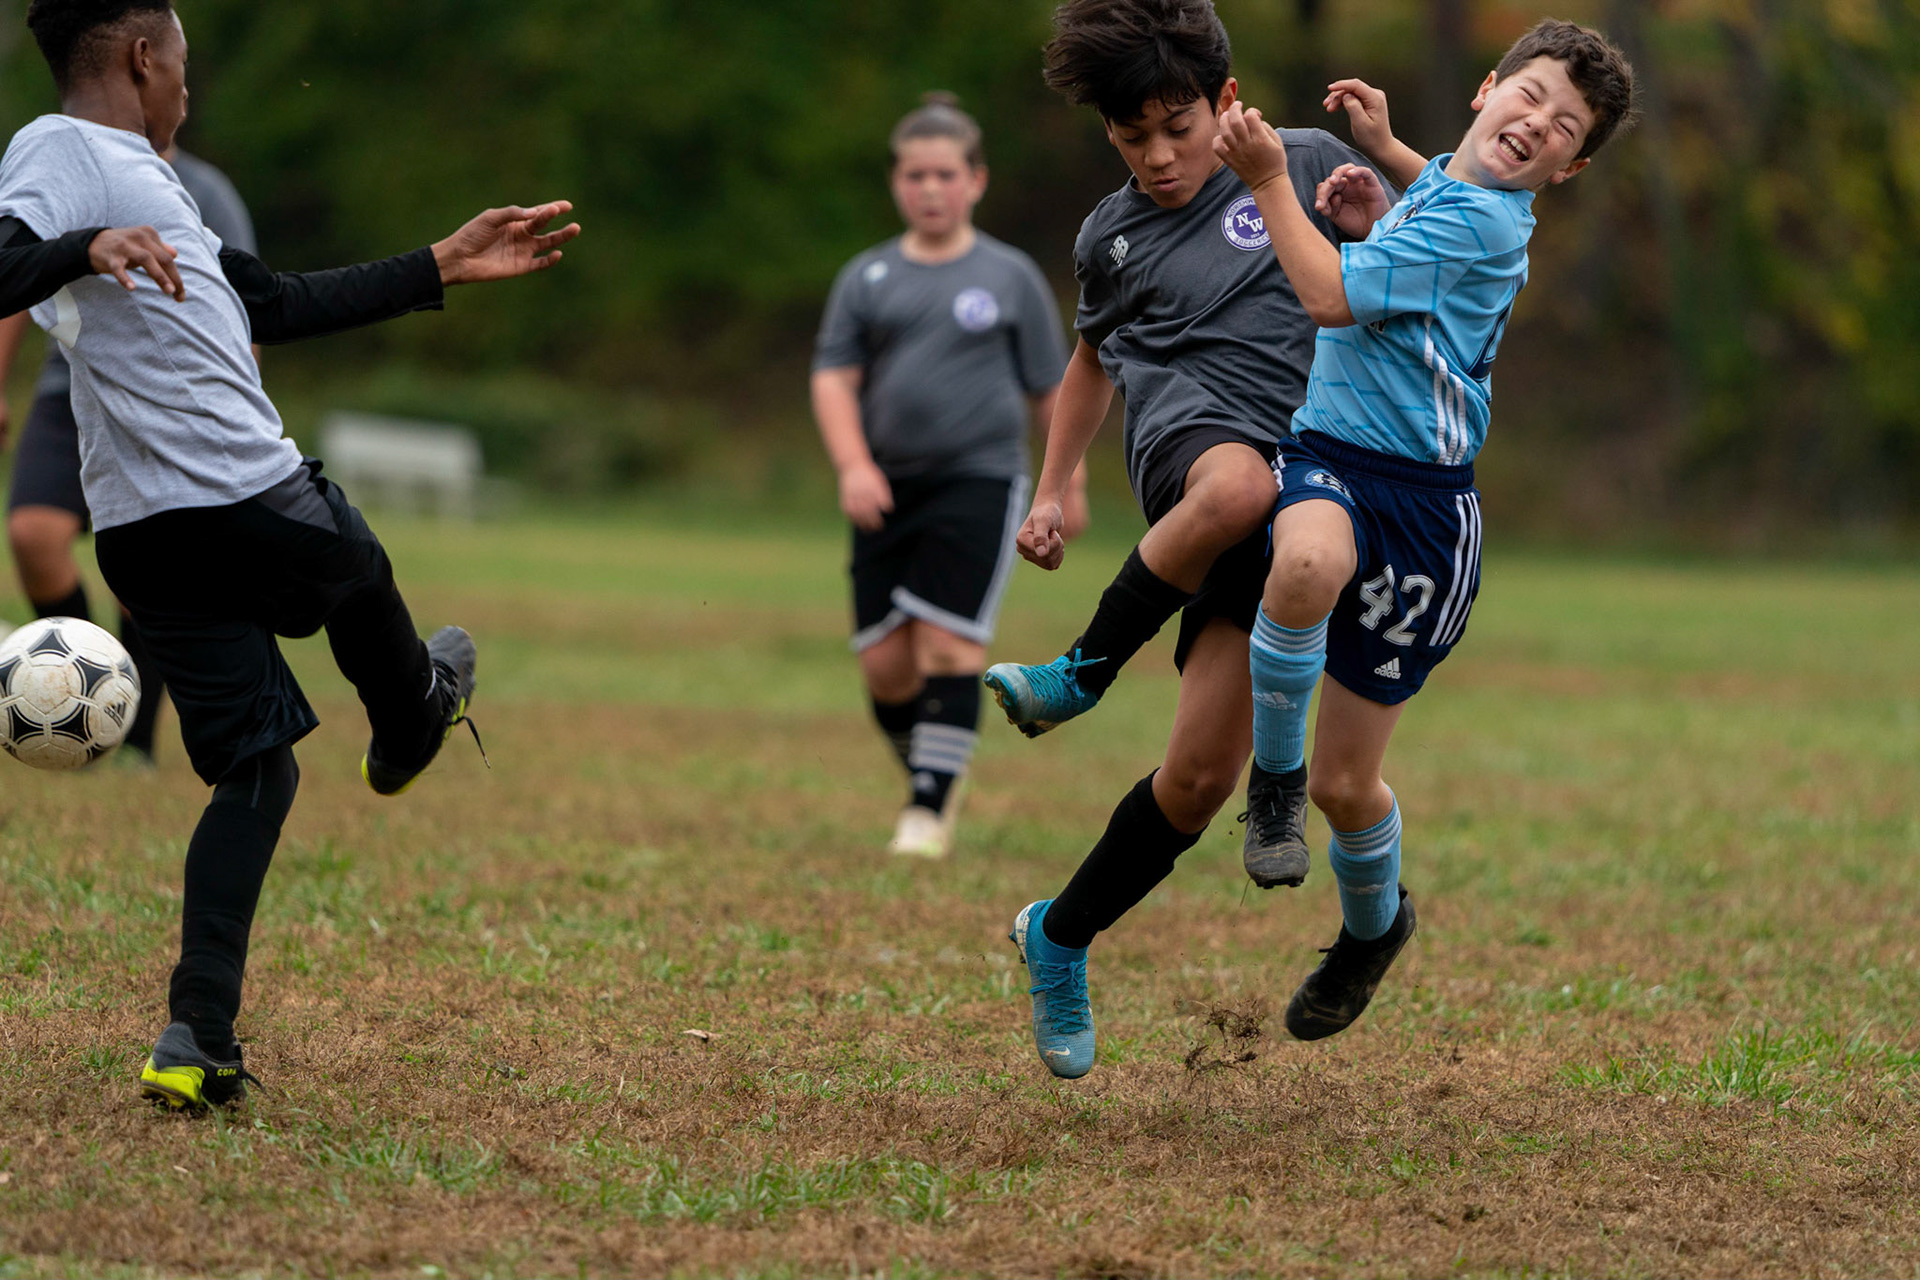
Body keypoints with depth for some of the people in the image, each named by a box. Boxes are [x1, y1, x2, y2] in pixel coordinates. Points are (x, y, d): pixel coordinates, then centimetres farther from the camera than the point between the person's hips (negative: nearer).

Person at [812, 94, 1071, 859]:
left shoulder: (1009, 277, 5)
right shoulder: (868, 279, 9)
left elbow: (1049, 391, 9)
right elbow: (834, 376, 4)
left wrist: (1069, 486, 8)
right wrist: (854, 465, -11)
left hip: (978, 482, -3)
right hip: (888, 488, 3)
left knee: (947, 645, -12)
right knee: (884, 663, 0)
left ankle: (931, 807, -5)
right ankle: (927, 773, 24)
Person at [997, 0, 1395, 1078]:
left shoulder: (1306, 166, 10)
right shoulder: (1111, 238, 17)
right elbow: (1094, 358, 34)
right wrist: (1051, 493, 27)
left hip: (1305, 478, 0)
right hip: (1191, 437, 0)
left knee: (1201, 776, -7)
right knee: (1238, 485, -42)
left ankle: (1060, 936, 15)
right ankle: (1085, 670, -21)